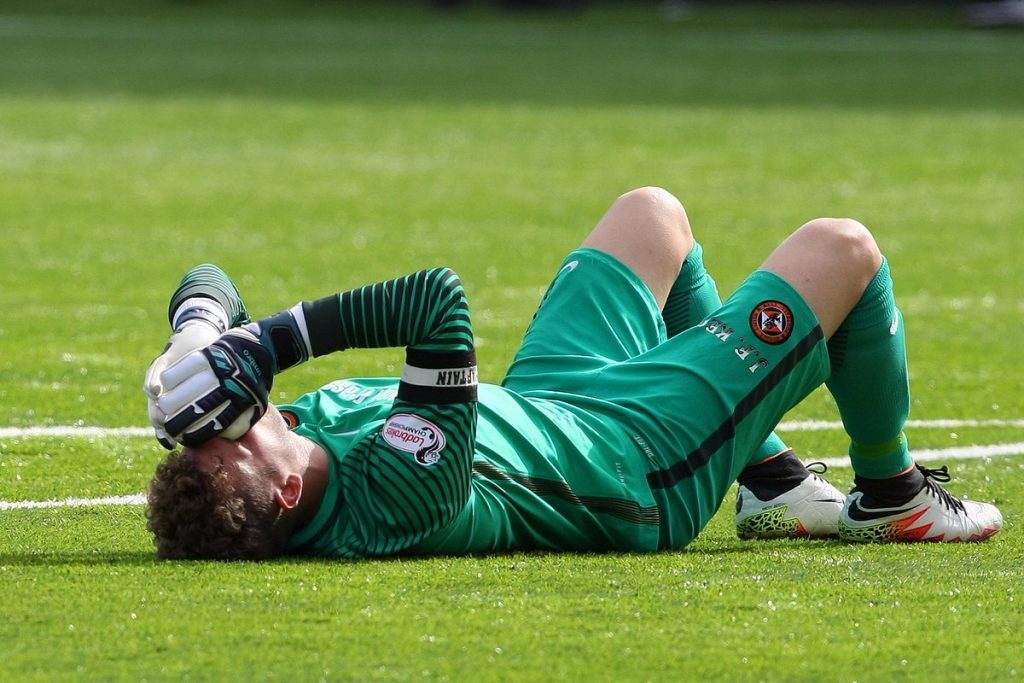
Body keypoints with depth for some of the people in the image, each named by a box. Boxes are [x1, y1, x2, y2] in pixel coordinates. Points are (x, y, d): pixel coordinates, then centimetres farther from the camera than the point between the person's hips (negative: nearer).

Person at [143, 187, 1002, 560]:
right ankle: (890, 495, 29)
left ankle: (774, 481, 38)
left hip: (544, 400, 8)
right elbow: (439, 299, -52)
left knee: (654, 213, 27)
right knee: (841, 250, 2)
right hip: (646, 459, -8)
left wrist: (200, 334, -36)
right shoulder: (397, 502, -46)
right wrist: (267, 342, -50)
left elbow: (206, 283, -15)